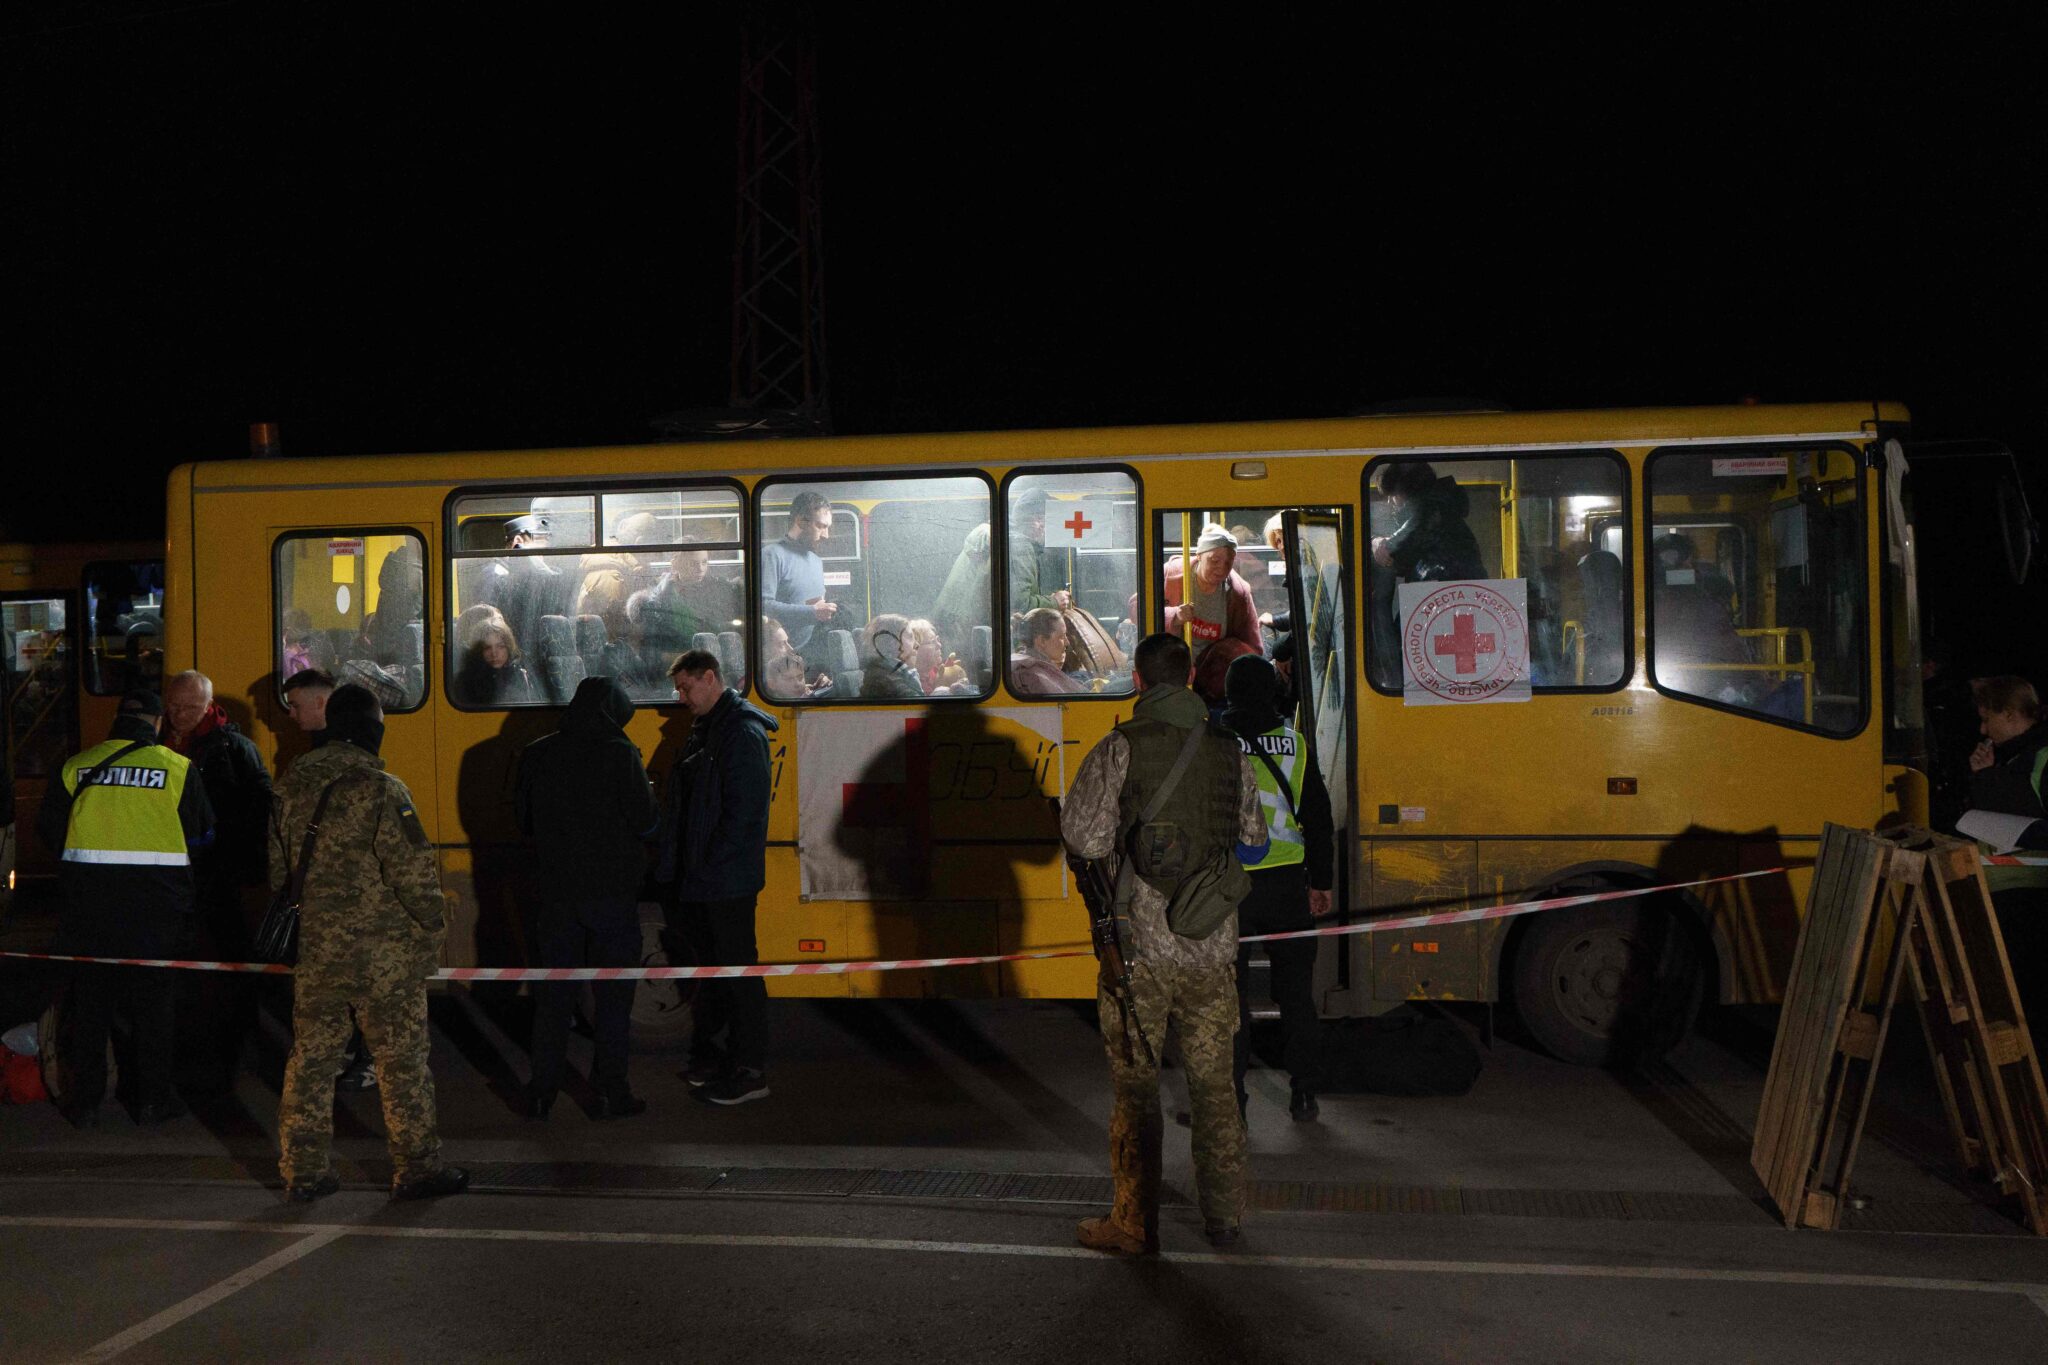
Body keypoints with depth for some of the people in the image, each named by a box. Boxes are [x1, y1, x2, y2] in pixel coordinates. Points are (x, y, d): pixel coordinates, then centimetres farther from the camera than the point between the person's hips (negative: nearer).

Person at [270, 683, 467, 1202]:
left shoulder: (292, 783, 7)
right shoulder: (381, 790, -15)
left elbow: (277, 866, 15)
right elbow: (413, 869, -16)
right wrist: (434, 925, -1)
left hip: (313, 947, 6)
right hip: (382, 951, -6)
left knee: (311, 1058, 12)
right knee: (403, 1059, 3)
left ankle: (303, 1170, 17)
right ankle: (416, 1168, 10)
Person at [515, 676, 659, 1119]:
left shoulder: (536, 755, 2)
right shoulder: (619, 754, -12)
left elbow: (526, 821, 9)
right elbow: (645, 823, -11)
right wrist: (648, 796, 9)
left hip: (558, 894, 4)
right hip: (612, 894, -4)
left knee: (554, 992, 12)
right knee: (614, 995, 6)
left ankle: (541, 1092, 15)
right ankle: (611, 1094, 9)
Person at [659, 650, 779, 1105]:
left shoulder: (743, 733, -15)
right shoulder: (704, 730, 15)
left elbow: (743, 811, -21)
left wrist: (708, 867, -20)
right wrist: (677, 868, 11)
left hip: (729, 880, -9)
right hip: (699, 880, 9)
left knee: (738, 970, -3)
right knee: (710, 966, 16)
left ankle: (751, 1072, 4)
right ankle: (714, 1056, 27)